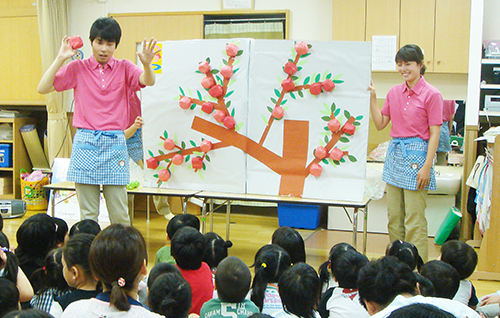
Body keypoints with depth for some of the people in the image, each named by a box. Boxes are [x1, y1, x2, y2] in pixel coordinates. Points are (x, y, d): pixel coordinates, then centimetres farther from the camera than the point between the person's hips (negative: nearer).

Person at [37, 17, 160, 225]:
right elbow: (43, 88, -1)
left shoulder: (124, 68, 7)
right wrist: (60, 59, -9)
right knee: (87, 215, 4)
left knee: (119, 215, 1)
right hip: (85, 143, 0)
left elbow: (148, 82, -12)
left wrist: (147, 64, -33)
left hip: (115, 143, 0)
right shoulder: (78, 68, 6)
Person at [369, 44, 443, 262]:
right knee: (394, 217, 11)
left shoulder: (431, 94, -7)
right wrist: (372, 98, 2)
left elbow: (435, 134, -9)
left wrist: (427, 166, -15)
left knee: (414, 220, -5)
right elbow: (380, 124, 12)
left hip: (416, 153, -6)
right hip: (395, 152, 6)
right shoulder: (394, 93, 10)